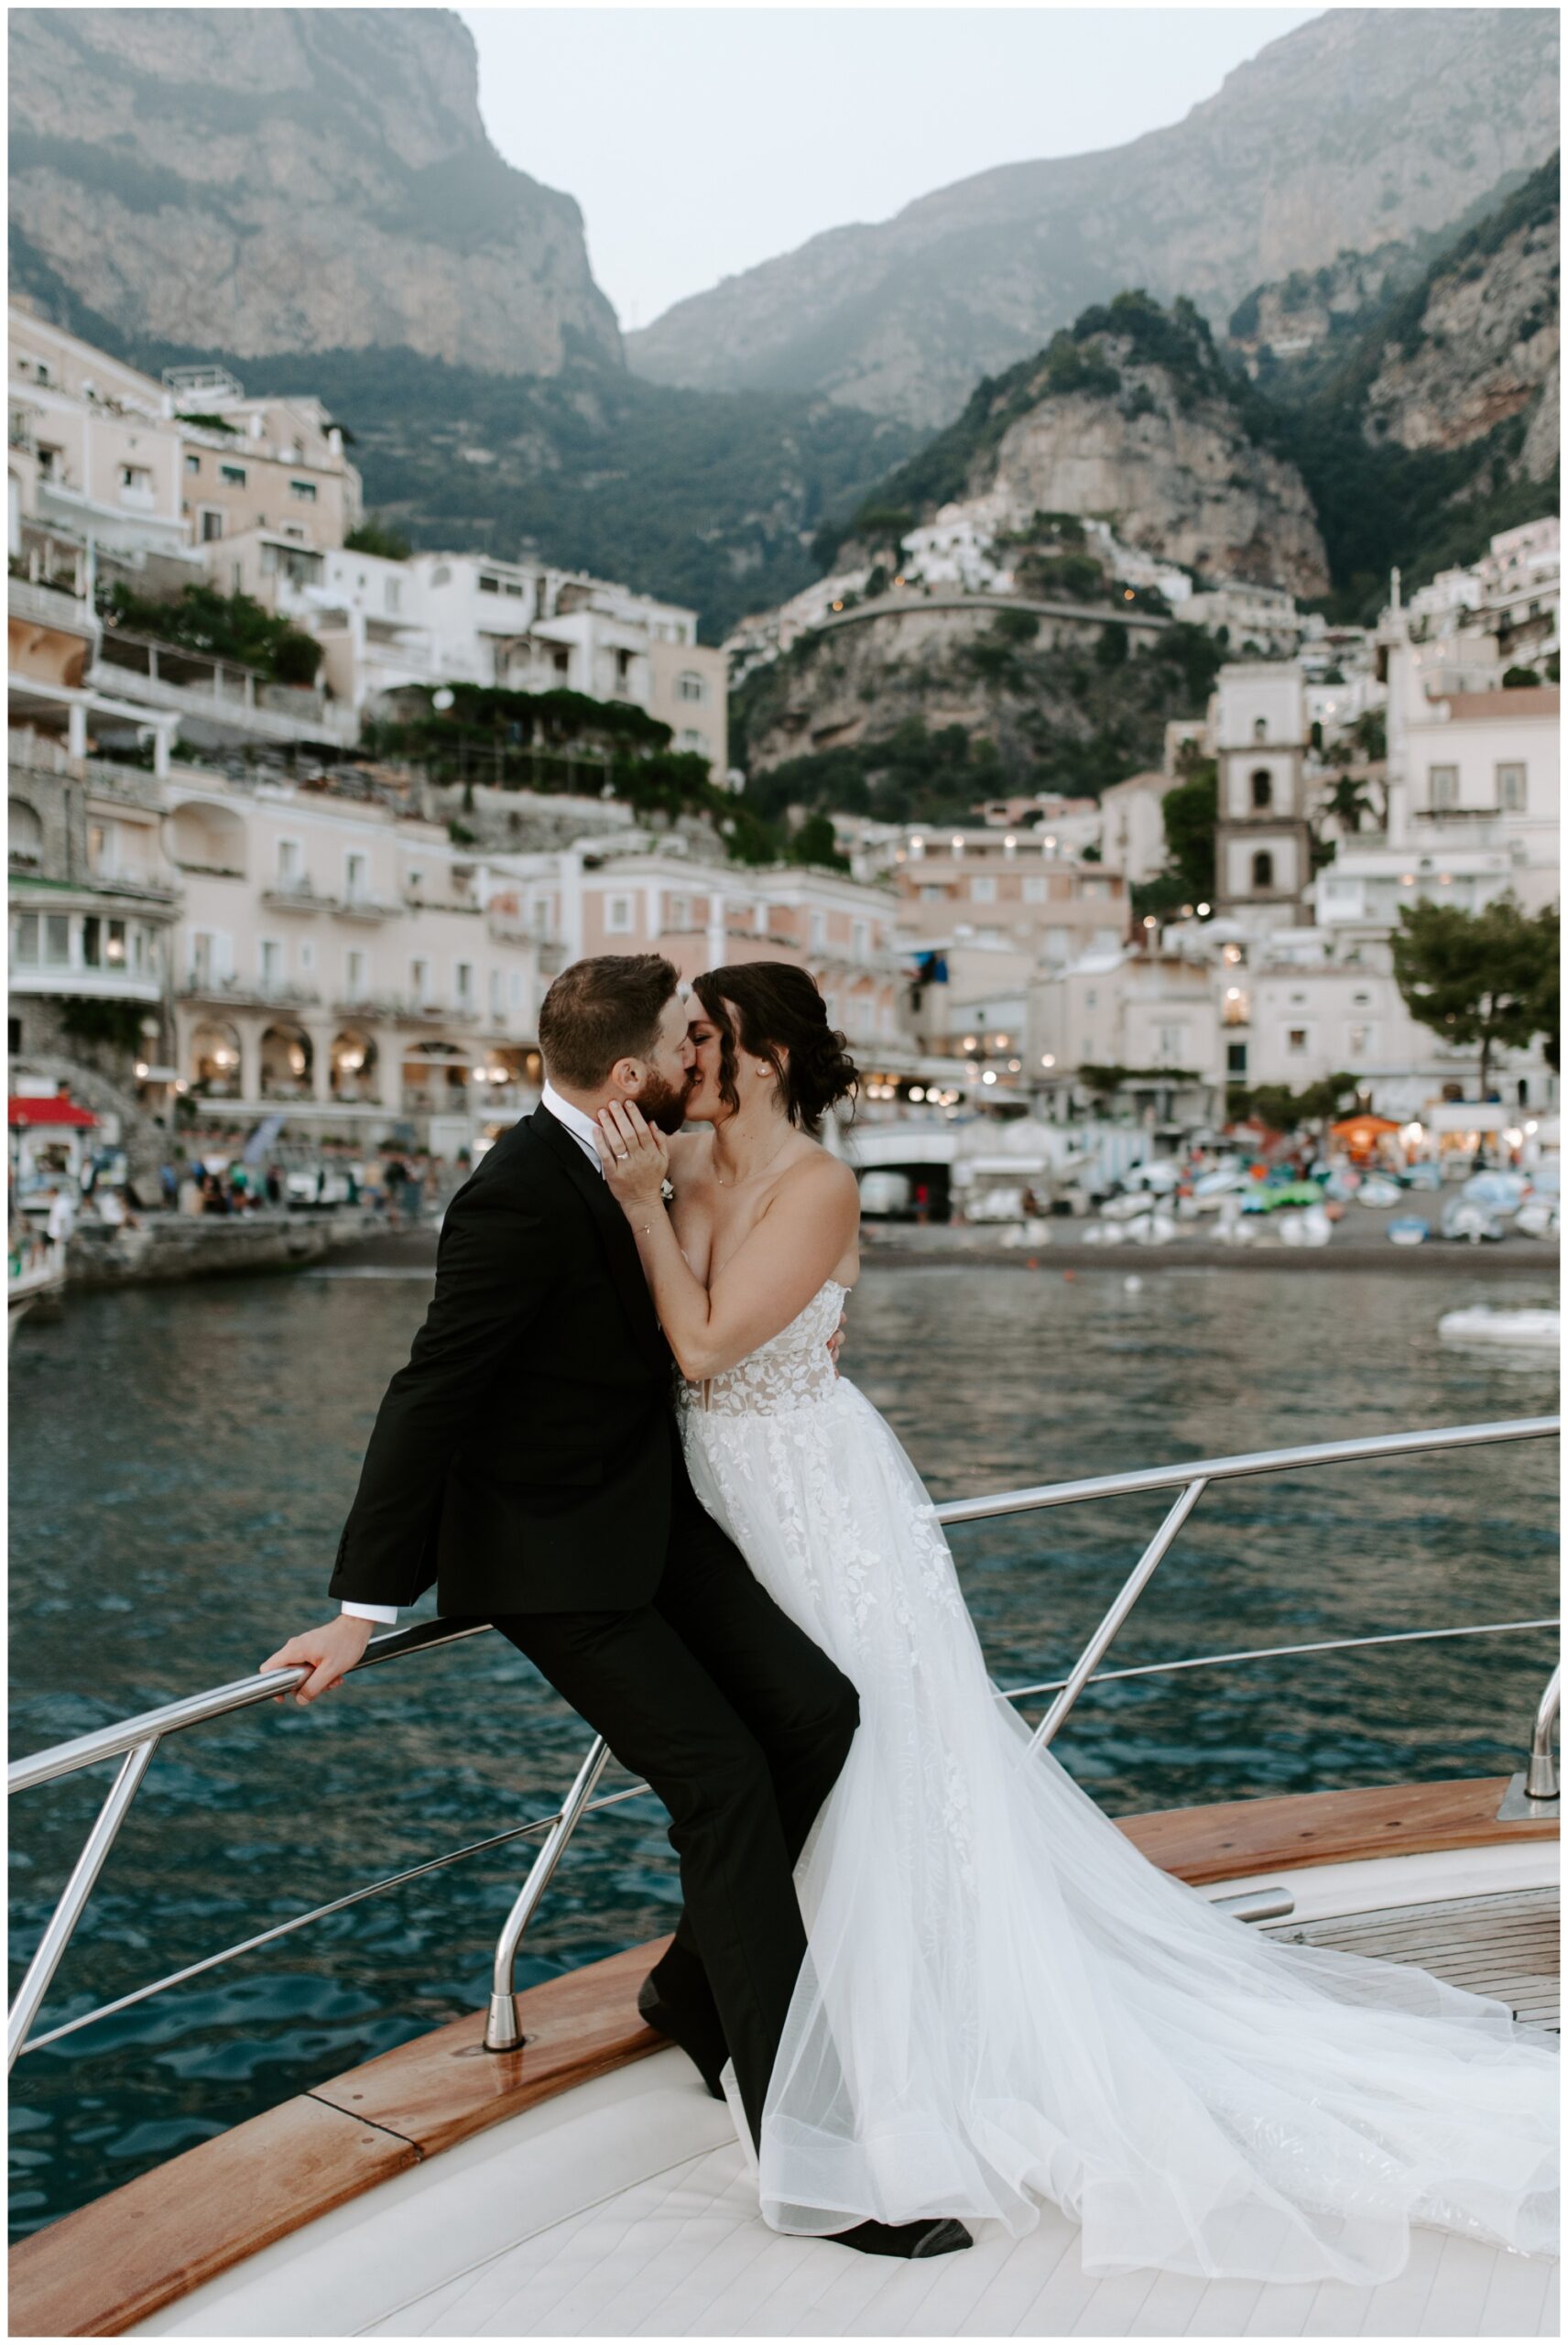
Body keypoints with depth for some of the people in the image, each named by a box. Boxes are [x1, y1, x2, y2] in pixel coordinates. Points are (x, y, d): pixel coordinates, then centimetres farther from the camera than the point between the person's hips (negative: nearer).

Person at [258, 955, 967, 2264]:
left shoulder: (616, 1160, 2)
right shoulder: (521, 1198, -25)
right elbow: (428, 1397, -23)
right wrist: (365, 1609, -21)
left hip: (649, 1514, 8)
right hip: (551, 1557, -8)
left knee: (814, 1712, -4)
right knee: (725, 1785, -11)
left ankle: (697, 1986, 19)